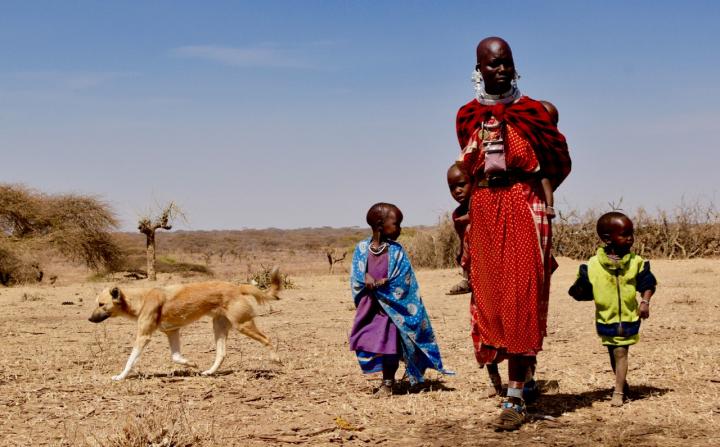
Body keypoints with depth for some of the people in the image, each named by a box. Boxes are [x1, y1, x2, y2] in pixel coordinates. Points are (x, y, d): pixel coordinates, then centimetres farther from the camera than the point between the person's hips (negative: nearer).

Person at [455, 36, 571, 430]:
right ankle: (521, 368, 26)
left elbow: (560, 162, 7)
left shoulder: (532, 111, 0)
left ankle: (515, 398, -3)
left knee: (520, 298, -5)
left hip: (523, 212, -3)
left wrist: (524, 191, 10)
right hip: (483, 214, 4)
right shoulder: (466, 116, 9)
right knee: (489, 297, 5)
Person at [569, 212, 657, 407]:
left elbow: (648, 283, 4)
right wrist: (577, 291, -27)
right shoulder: (593, 265, -10)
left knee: (620, 352, -7)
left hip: (628, 318, -1)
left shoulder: (635, 262, -6)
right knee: (614, 353, 16)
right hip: (606, 318, 1)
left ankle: (618, 391, -1)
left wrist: (645, 301, -10)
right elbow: (584, 291, -5)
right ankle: (622, 383, 37)